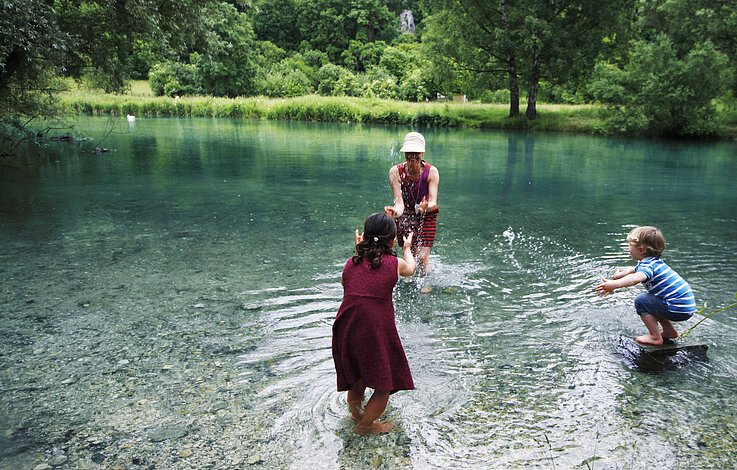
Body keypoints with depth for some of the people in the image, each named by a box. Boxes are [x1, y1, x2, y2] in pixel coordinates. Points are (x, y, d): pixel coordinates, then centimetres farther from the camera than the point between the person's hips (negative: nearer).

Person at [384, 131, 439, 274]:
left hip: (426, 218, -1)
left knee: (422, 258, -6)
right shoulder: (396, 171, -20)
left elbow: (433, 202, -28)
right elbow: (399, 201, -27)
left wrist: (426, 207, -53)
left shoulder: (431, 172, -21)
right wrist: (396, 211, -51)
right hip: (405, 217, 1)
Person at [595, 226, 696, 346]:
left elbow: (636, 278, -41)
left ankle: (655, 337, -4)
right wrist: (613, 279, 30)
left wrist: (614, 285, -52)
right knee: (651, 301, 24)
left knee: (641, 301, -7)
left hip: (679, 310, -10)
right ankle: (669, 330, 28)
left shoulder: (648, 265, -18)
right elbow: (631, 270, 31)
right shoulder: (653, 262, 14)